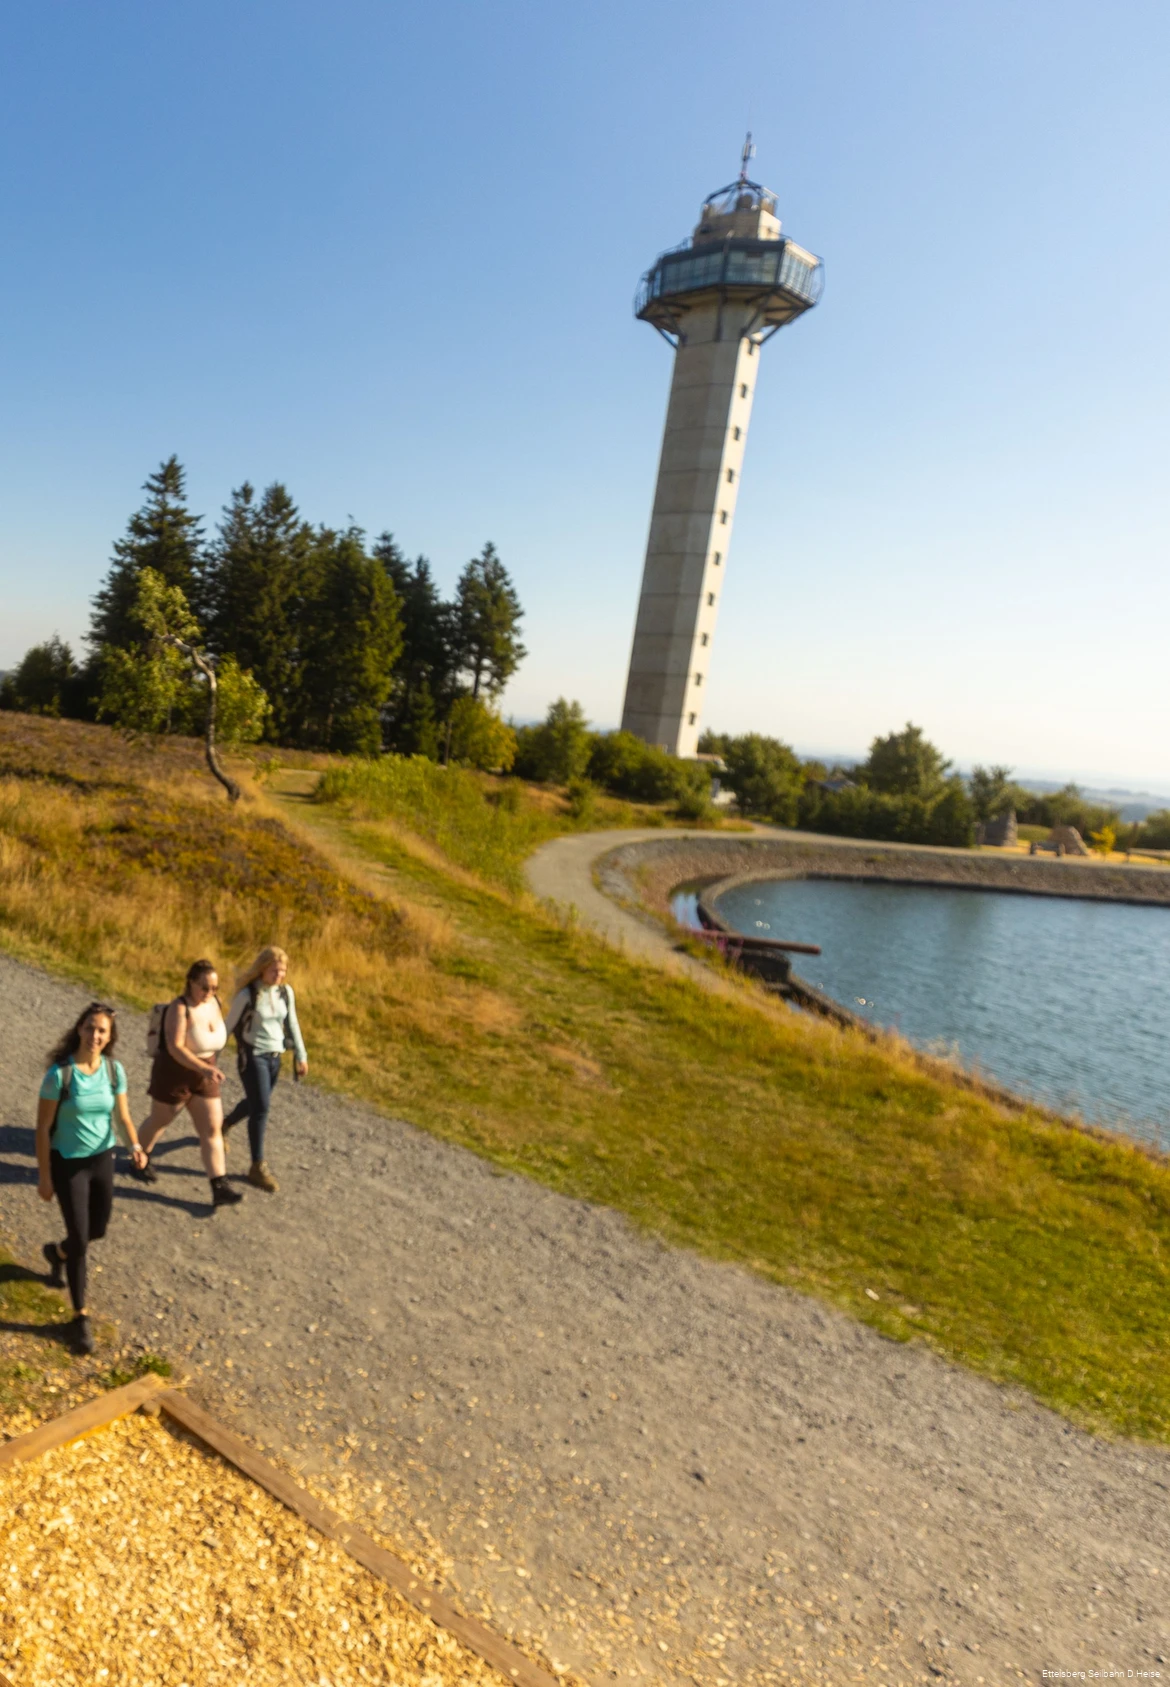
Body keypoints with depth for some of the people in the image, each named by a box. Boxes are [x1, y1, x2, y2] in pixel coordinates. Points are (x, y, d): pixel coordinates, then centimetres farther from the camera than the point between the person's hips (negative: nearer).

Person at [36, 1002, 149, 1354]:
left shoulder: (114, 1070, -9)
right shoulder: (59, 1073, -22)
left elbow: (123, 1115, -1)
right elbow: (42, 1128, -14)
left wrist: (135, 1146, -20)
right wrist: (44, 1177, -11)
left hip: (102, 1158, 5)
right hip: (67, 1163, -5)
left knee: (98, 1229, 20)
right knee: (80, 1238, 0)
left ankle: (57, 1252, 55)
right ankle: (80, 1315, 19)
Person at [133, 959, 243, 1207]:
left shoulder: (214, 1002, -3)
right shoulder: (180, 1008, -24)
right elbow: (175, 1047, -33)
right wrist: (204, 1068, -42)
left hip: (204, 1077, 6)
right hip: (174, 1075, -5)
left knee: (213, 1129, -1)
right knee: (159, 1121, 18)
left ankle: (220, 1188, 0)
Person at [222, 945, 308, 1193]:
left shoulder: (286, 992, -1)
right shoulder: (248, 994, -15)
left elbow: (292, 1024, 9)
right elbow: (229, 1025, -8)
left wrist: (301, 1055, 11)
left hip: (274, 1057, 6)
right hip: (253, 1056, -6)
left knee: (254, 1104, 20)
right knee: (261, 1108, -10)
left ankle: (224, 1125, 52)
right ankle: (258, 1167, 1)